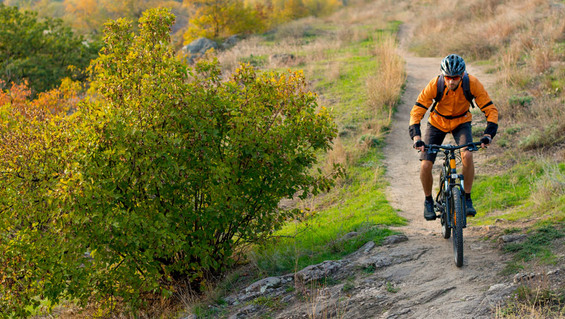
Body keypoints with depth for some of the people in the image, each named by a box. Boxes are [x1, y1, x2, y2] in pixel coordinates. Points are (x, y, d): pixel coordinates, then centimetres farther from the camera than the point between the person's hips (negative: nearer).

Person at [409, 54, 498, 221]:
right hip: (437, 122, 0)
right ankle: (428, 200, 14)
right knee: (425, 166, -13)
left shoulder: (472, 83, -28)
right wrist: (416, 138, -42)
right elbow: (416, 111, -27)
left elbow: (491, 110, -23)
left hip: (461, 122, 0)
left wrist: (488, 135, -38)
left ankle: (467, 198, -10)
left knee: (467, 155, -28)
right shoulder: (434, 85, -29)